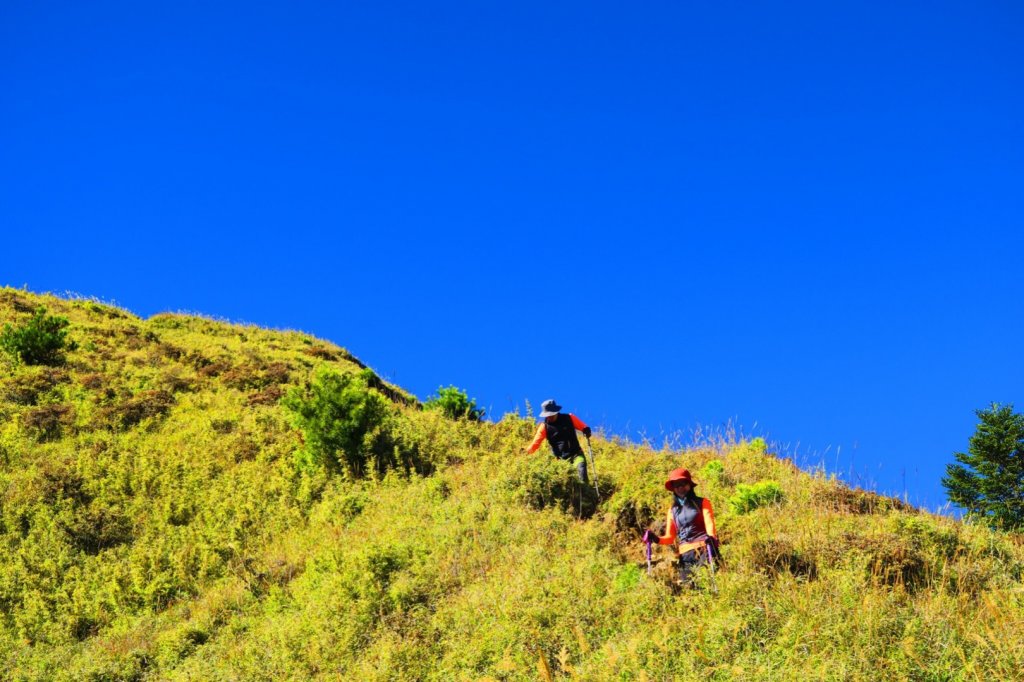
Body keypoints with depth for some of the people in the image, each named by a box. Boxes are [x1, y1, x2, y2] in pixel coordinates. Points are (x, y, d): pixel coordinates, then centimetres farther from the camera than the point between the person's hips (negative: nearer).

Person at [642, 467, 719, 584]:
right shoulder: (673, 510, 19)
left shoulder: (702, 503, 11)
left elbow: (709, 524, -5)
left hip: (704, 549, -3)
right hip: (685, 554, 3)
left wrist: (711, 538, -27)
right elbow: (670, 537, 19)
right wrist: (657, 539, -3)